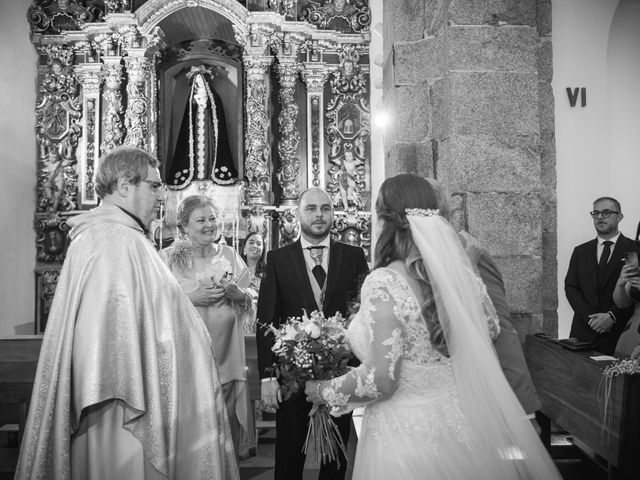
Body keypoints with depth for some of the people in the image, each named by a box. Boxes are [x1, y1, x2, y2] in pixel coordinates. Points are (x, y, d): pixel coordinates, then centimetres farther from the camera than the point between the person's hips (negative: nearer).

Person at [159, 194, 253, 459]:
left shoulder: (229, 254, 9)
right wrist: (190, 297, -15)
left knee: (228, 428, 7)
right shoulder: (168, 257, 1)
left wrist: (237, 293, -9)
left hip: (227, 356, 3)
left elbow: (249, 303, 12)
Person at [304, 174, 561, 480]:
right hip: (456, 418, 6)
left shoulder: (383, 284, -24)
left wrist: (325, 391, -7)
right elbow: (491, 327, 11)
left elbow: (381, 380, -24)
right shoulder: (455, 270, -5)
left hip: (408, 433, -6)